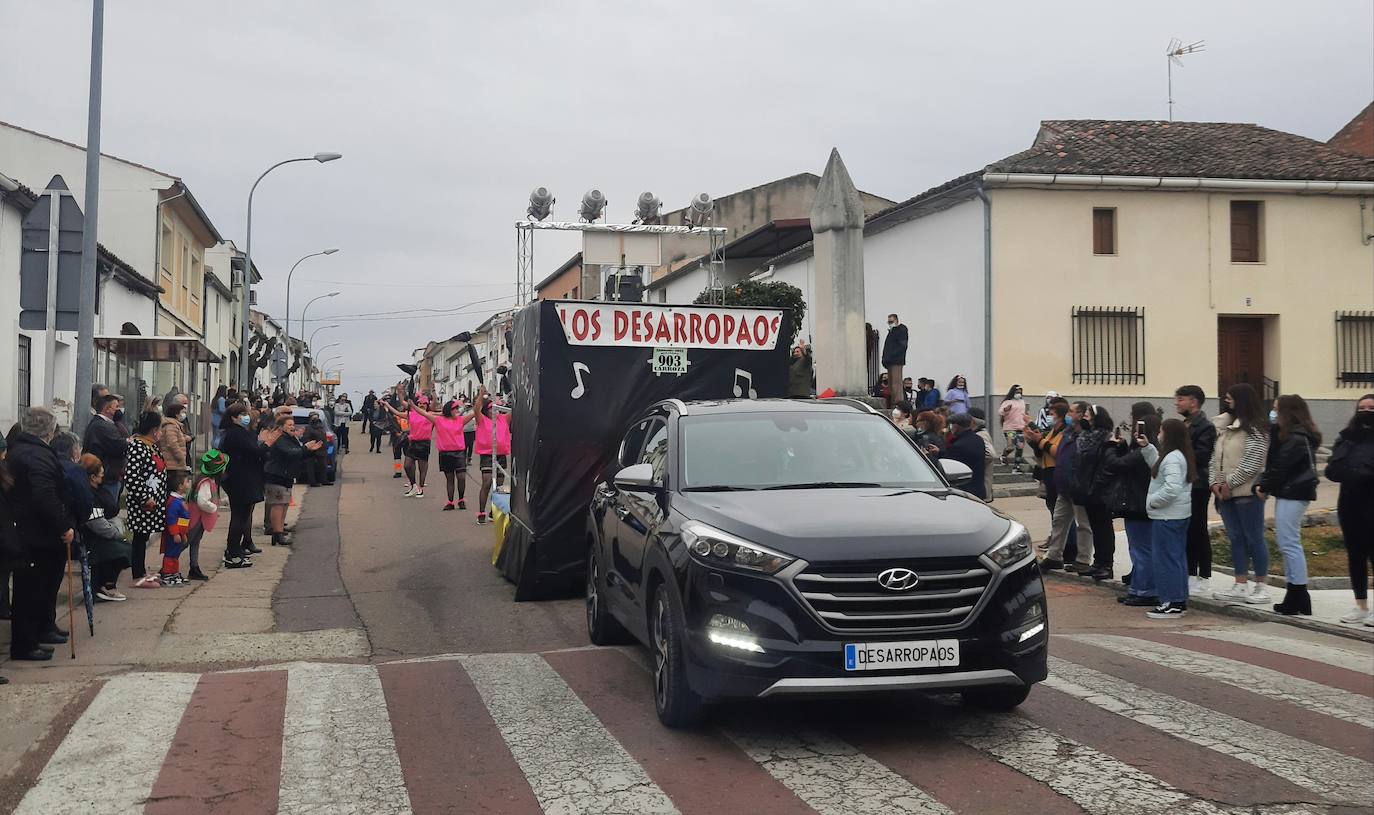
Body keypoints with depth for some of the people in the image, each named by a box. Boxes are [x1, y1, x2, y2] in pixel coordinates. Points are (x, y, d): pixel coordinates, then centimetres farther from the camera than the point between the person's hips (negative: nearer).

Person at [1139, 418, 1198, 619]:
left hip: (1167, 517, -11)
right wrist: (1146, 447, 20)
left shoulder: (1172, 459, -19)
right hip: (1179, 515, 11)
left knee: (1165, 558, -5)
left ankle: (1172, 604, -2)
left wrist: (1152, 501, -17)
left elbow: (1172, 489, -29)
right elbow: (1157, 465, 28)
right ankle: (1180, 601, 21)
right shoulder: (1180, 456, 12)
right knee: (1178, 557, 14)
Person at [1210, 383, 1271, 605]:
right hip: (1225, 494, 8)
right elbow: (1215, 456, 13)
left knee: (1254, 539, 0)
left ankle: (1261, 586, 7)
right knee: (1236, 539, 10)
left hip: (1247, 492, -8)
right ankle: (1240, 587, 15)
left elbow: (1252, 462, -16)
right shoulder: (1224, 426, 15)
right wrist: (1215, 482, 0)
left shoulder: (1255, 429, -9)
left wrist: (1230, 483, -13)